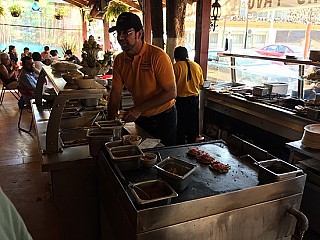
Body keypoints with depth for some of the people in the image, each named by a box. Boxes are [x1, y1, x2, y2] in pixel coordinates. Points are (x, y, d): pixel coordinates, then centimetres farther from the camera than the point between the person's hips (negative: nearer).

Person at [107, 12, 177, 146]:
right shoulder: (119, 60, -3)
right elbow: (115, 93, 1)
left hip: (163, 118, -5)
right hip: (140, 119, 5)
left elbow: (171, 93, -23)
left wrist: (139, 109, -25)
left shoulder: (158, 56, -21)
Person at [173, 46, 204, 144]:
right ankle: (191, 145, 28)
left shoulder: (175, 67, -13)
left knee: (180, 125, 8)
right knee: (192, 124, 16)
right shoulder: (197, 66, 2)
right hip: (194, 98, 5)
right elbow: (201, 83, 10)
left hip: (180, 100, -5)